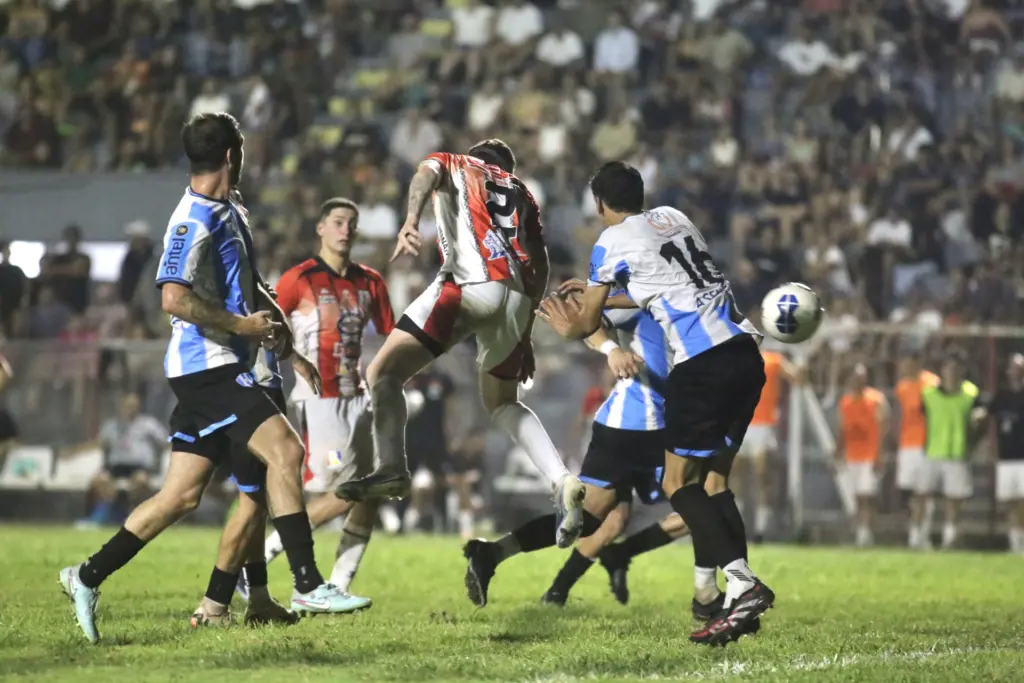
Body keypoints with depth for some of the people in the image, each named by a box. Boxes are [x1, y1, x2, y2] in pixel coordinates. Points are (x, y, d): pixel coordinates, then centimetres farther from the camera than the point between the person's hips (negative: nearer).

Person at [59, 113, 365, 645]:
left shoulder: (229, 216, 19)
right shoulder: (194, 221, -13)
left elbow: (253, 292, 30)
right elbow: (174, 299, -23)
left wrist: (288, 348, 23)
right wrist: (242, 325, -16)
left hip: (220, 368, 10)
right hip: (207, 365, -10)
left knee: (182, 495, 8)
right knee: (284, 450, -18)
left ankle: (88, 577, 14)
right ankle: (308, 585, -19)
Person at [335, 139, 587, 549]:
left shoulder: (452, 165, 24)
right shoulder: (521, 193, 33)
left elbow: (426, 175, -1)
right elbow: (539, 264, 25)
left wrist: (411, 220, -20)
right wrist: (525, 332, 29)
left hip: (468, 284, -5)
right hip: (517, 296, 5)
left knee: (384, 373, -1)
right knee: (502, 404, 23)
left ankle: (392, 469, -20)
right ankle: (563, 483, 5)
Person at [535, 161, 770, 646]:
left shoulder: (613, 242, 2)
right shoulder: (673, 218, 21)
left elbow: (587, 324, 13)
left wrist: (568, 328, 36)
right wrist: (597, 292, 47)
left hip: (703, 364, -7)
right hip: (745, 352, 7)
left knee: (678, 484, -1)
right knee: (713, 481, 12)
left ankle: (742, 581, -18)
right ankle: (736, 602, 1)